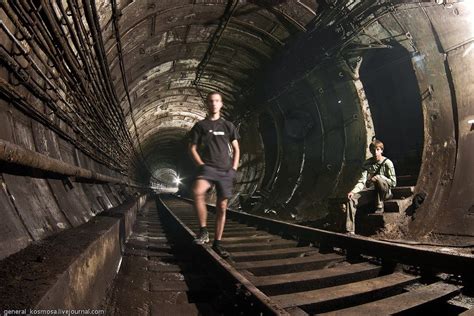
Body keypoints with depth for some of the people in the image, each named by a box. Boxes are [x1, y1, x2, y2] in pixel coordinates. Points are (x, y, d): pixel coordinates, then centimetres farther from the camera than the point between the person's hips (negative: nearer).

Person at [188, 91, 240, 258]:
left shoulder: (228, 125, 13)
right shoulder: (200, 125, 8)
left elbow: (236, 149, 15)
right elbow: (192, 148, 6)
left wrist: (234, 168, 2)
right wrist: (201, 165, -7)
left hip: (226, 170, 2)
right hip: (208, 167, -2)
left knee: (222, 207, 3)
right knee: (197, 191, -32)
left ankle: (217, 243, 15)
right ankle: (203, 230, -16)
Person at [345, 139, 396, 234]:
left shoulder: (387, 163, -9)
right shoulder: (368, 163, 2)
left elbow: (393, 183, -9)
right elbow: (362, 181, -8)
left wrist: (379, 177, -20)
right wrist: (353, 191, -24)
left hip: (385, 192, -4)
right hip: (370, 190, 4)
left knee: (378, 179, -35)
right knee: (351, 197, -20)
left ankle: (380, 206, -17)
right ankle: (350, 231, -24)